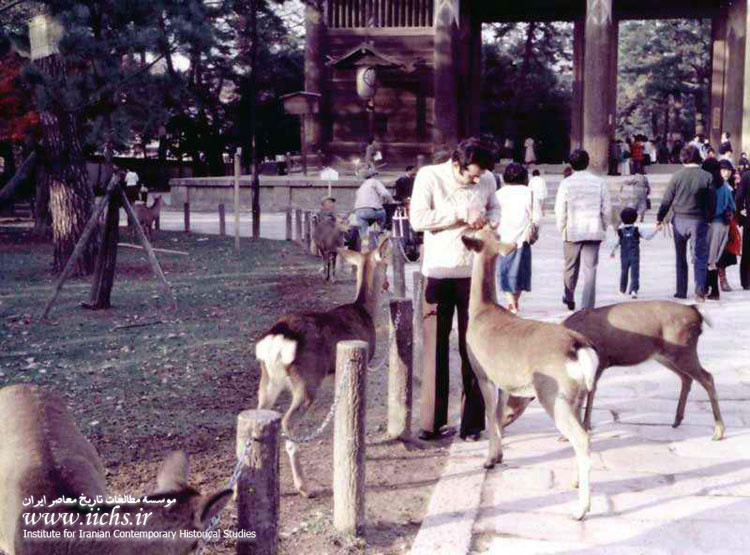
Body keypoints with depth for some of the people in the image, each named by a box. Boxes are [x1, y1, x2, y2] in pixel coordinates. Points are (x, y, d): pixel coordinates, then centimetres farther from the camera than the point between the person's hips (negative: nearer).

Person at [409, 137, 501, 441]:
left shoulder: (487, 180, 1)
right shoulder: (429, 177, -8)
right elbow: (417, 219, -18)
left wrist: (489, 221, -3)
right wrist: (462, 215, -20)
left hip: (474, 274, 2)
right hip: (438, 273, -2)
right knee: (434, 347, 4)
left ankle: (472, 421, 13)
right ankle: (431, 421, 14)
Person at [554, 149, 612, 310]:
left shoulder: (566, 183, -5)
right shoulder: (599, 182, 0)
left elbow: (560, 210, -5)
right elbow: (607, 209, 2)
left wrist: (561, 229, 8)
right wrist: (603, 228, 14)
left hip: (572, 232, 0)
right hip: (594, 232, 0)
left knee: (571, 267, 17)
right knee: (590, 269, 1)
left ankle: (569, 297, 35)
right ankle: (587, 306, -3)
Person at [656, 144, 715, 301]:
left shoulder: (677, 176, -6)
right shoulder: (707, 177, -7)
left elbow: (667, 200, -2)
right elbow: (711, 201, -4)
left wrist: (660, 217, 10)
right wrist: (709, 218, 9)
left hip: (679, 219, 1)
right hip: (699, 220, -1)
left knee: (680, 257, 14)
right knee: (699, 256, 4)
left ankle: (681, 291, 18)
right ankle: (700, 289, -10)